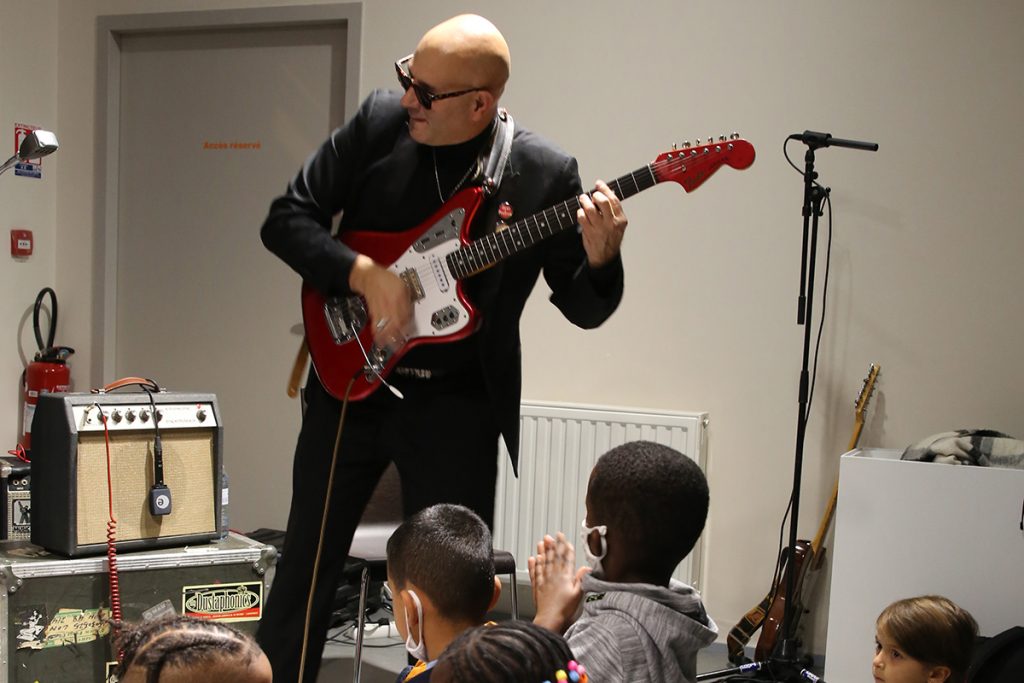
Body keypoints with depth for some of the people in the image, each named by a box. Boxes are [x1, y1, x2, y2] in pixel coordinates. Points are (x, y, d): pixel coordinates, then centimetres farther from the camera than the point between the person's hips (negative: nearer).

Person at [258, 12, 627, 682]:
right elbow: (286, 218, -3)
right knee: (306, 567, 9)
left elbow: (584, 308, -3)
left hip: (458, 406, -1)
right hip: (351, 375, 1)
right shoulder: (380, 121, -6)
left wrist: (600, 258, -25)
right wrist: (367, 276, -17)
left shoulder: (546, 174, -10)